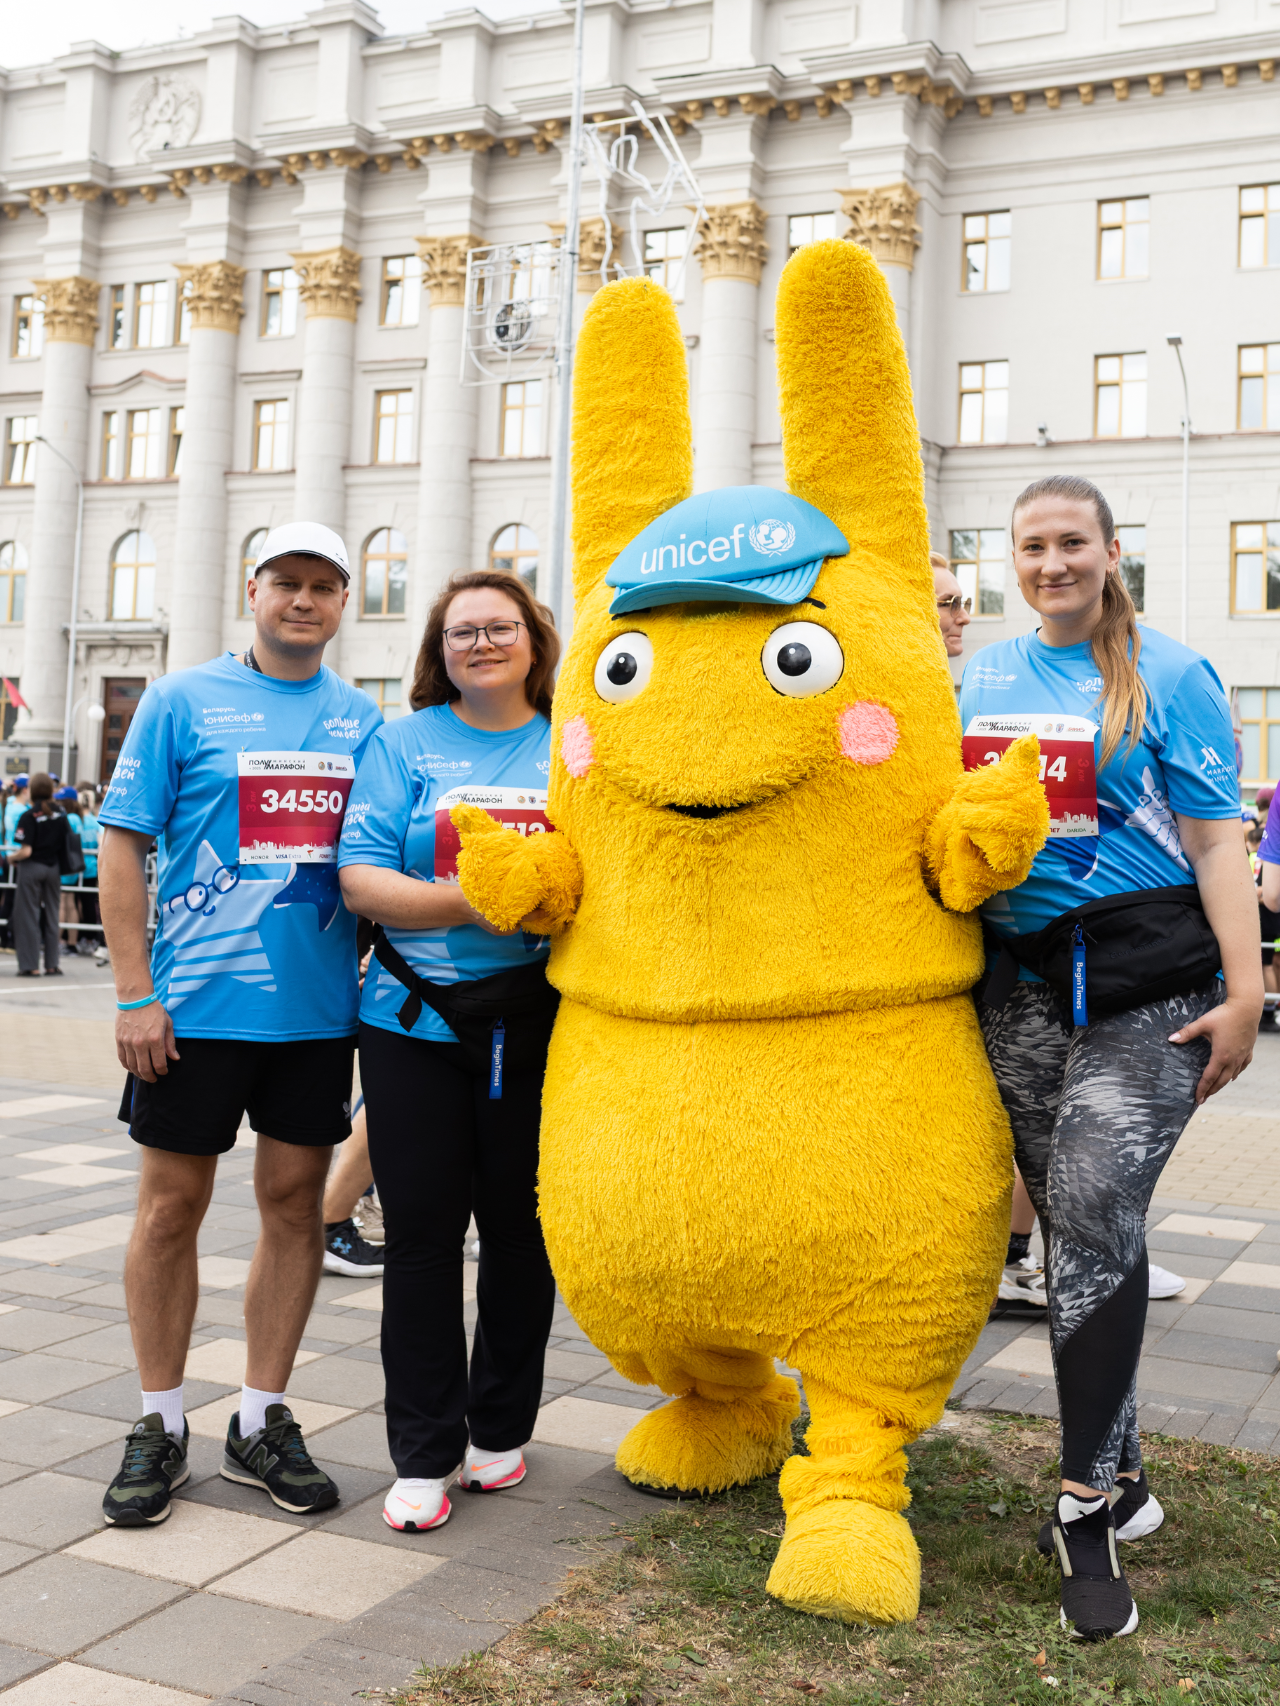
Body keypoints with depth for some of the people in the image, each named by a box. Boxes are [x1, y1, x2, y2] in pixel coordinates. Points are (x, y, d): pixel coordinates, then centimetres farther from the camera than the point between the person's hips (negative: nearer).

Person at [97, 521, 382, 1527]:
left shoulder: (362, 719, 9)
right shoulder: (183, 700, -1)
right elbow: (123, 844, -3)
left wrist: (383, 984, 6)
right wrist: (135, 996, -9)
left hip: (317, 1008, 3)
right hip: (196, 1005, -3)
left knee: (295, 1202, 8)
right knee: (172, 1206, 5)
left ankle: (261, 1421, 22)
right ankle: (161, 1426, 21)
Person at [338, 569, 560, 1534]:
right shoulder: (404, 744, 5)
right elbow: (361, 876, -5)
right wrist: (468, 903, -19)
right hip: (416, 1023, -1)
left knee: (520, 1226, 9)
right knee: (421, 1229, 1)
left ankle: (501, 1429, 27)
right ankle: (424, 1454, 14)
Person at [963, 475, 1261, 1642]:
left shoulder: (1171, 676, -1)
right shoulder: (982, 679, 11)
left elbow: (1215, 838, -5)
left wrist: (1245, 990, -12)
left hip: (1148, 984, -4)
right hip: (1019, 983, 4)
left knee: (1095, 1210, -13)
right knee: (1072, 1221, 9)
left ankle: (1087, 1504, 0)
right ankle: (1119, 1478, 24)